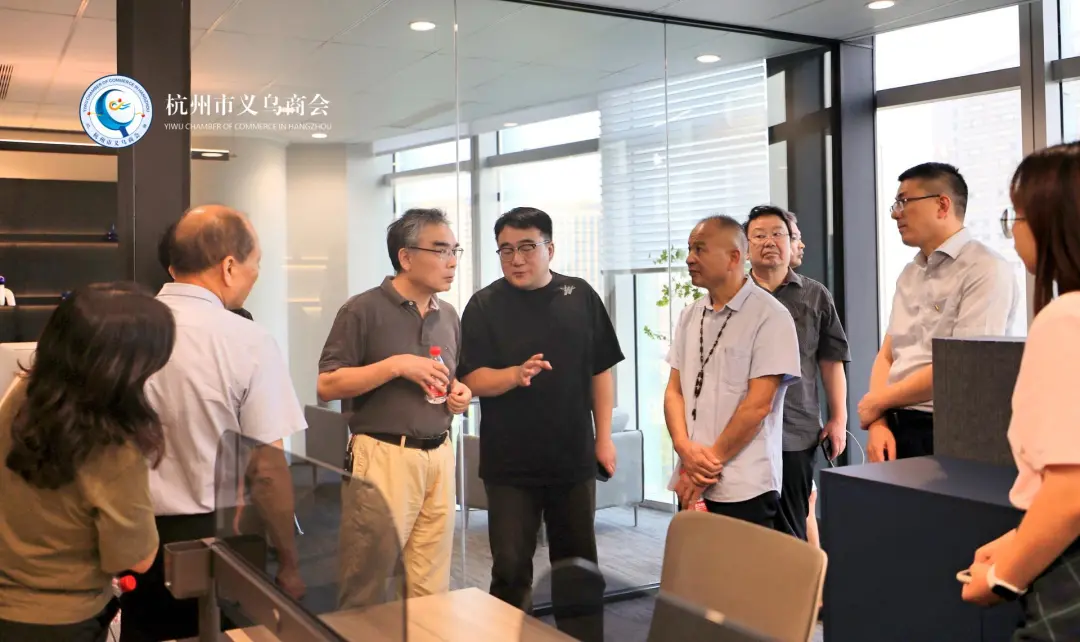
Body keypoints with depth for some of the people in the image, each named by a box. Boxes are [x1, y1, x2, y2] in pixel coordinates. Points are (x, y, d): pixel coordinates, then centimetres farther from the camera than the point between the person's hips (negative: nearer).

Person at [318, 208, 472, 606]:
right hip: (384, 456, -6)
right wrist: (396, 365, -17)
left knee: (431, 590, 10)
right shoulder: (363, 310, -6)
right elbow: (327, 385, -10)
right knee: (368, 590, 1)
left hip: (439, 456, 6)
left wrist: (461, 395, 4)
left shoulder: (449, 315, 14)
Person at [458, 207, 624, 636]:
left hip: (574, 457, 3)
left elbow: (600, 370, 6)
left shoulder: (581, 296, 2)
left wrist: (604, 437, 3)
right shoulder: (484, 305, -5)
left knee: (578, 563, 15)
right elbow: (473, 379, -10)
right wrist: (516, 374, -29)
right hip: (509, 463, -2)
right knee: (511, 568, 3)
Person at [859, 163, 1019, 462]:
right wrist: (878, 422, -5)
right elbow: (887, 356, 10)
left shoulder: (986, 270, -10)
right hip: (896, 428, 6)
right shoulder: (909, 275, 13)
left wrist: (878, 401, -9)